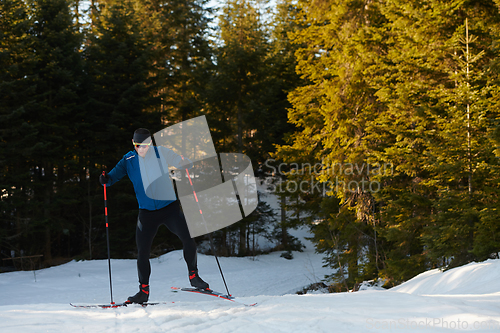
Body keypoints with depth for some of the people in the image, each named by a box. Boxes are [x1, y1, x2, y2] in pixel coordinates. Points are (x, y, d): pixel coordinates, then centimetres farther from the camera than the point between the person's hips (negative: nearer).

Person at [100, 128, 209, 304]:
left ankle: (193, 276, 8)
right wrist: (106, 179, -21)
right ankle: (143, 291, 12)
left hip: (170, 207, -1)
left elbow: (185, 164, 2)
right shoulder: (129, 160, 1)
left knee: (188, 239, -14)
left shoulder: (162, 153, -4)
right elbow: (115, 175, 1)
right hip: (146, 212, 1)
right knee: (142, 252, -3)